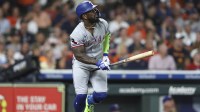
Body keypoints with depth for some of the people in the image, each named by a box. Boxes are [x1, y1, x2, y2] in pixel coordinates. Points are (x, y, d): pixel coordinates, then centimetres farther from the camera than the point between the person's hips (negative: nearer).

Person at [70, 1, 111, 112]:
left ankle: (89, 102, 30)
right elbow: (79, 55, -24)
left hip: (99, 62, 4)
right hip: (81, 65, -4)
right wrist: (97, 62, -34)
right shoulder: (77, 34, -26)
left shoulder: (103, 24, -11)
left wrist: (105, 54, 2)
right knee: (81, 96, -16)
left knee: (101, 95, -7)